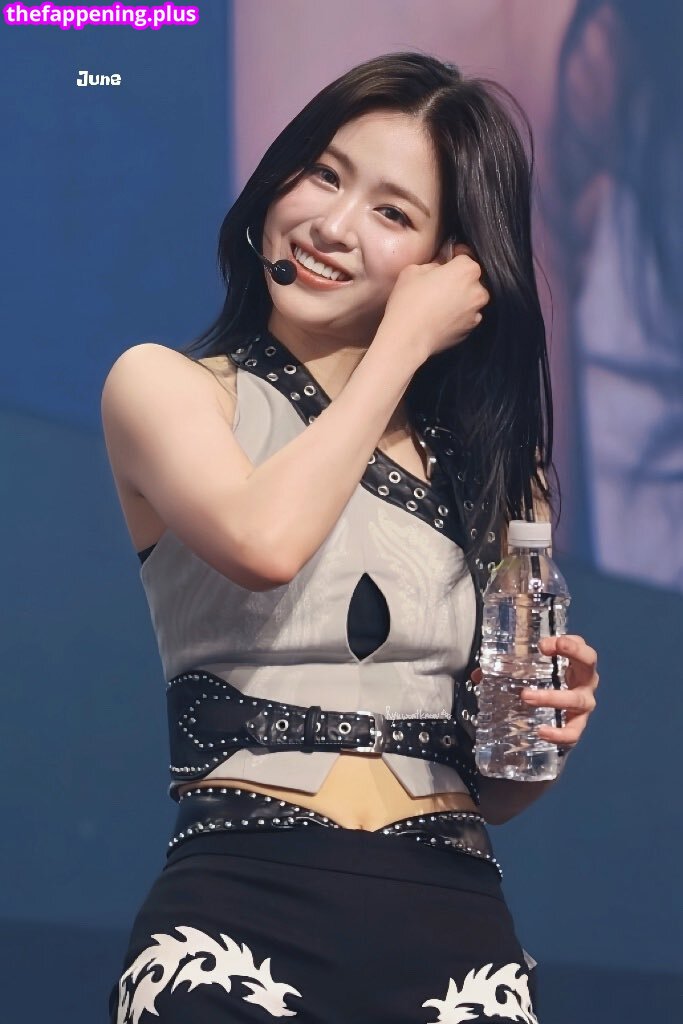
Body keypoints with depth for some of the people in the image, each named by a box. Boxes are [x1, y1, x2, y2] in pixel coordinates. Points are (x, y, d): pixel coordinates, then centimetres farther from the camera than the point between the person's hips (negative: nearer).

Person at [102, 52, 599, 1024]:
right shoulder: (166, 387, 6)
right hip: (241, 914, -3)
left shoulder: (487, 459, 15)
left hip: (455, 925, 3)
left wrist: (545, 726, -5)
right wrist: (403, 343, -5)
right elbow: (265, 541, -18)